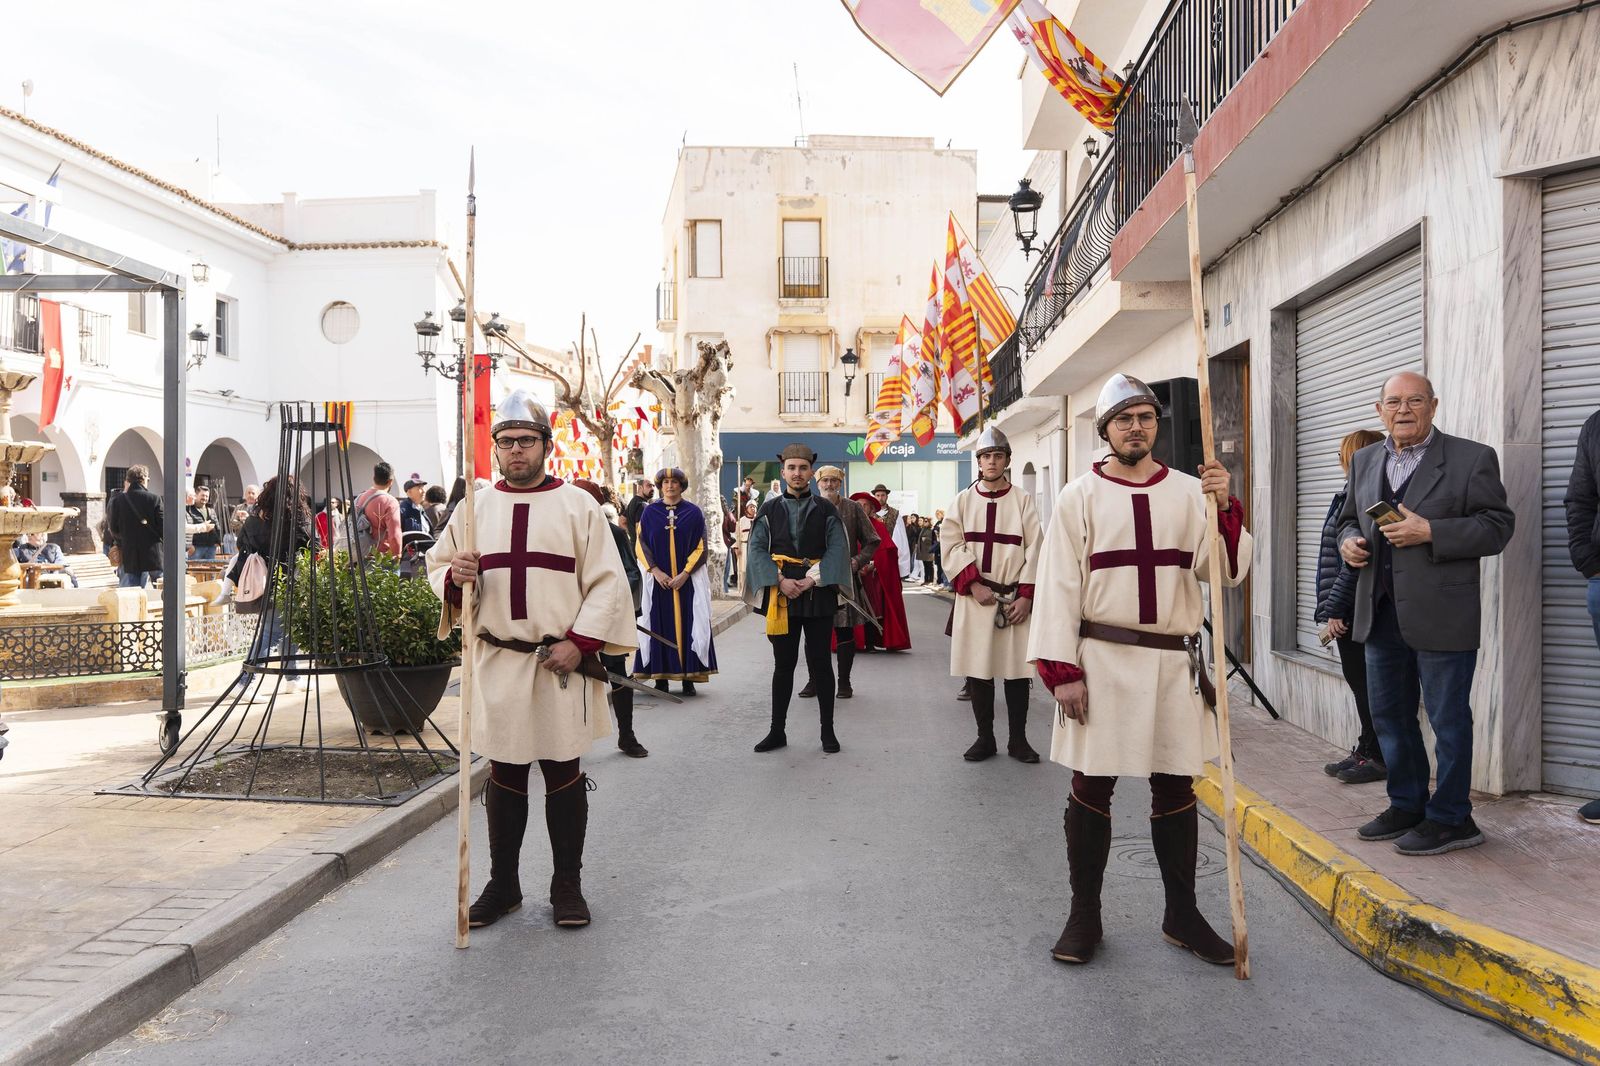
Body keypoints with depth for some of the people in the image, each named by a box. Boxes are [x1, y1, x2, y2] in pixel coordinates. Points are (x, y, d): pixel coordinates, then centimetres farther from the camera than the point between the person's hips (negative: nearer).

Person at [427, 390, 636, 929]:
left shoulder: (578, 505, 0)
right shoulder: (473, 508, 8)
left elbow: (607, 582, -3)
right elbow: (437, 565, 14)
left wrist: (579, 642, -13)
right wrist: (454, 576, -10)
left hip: (561, 662, -2)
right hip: (496, 662, 2)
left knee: (563, 772, 5)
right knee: (504, 774, 11)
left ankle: (567, 885, 19)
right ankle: (503, 884, 26)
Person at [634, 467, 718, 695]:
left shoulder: (694, 512, 3)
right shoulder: (649, 512, 6)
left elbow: (701, 548, 1)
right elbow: (641, 546, 3)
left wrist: (685, 574, -10)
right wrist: (655, 571, -10)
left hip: (688, 580, -1)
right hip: (658, 580, 1)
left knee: (687, 625, -2)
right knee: (660, 626, 0)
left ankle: (688, 678, 3)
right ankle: (661, 677, 5)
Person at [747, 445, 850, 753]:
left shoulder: (825, 510, 4)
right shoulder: (769, 510, 6)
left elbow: (837, 547, -4)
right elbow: (757, 548, -1)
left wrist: (814, 578, -15)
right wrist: (780, 581, -13)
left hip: (818, 594, -1)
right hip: (781, 593, 1)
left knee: (820, 663, 4)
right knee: (783, 664, 7)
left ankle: (828, 731, 13)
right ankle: (777, 731, 15)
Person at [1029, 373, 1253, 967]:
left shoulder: (1191, 493, 6)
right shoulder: (1080, 497, -1)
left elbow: (1228, 571, 0)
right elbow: (1058, 586, -4)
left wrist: (1224, 508, -16)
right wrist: (1061, 670, -10)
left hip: (1174, 664, 3)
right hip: (1100, 661, -2)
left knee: (1175, 790, 12)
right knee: (1091, 789, 4)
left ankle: (1182, 915, 27)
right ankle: (1084, 915, 19)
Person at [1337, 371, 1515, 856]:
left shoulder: (1472, 458, -5)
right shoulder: (1365, 461, 12)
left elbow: (1498, 525, -10)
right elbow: (1350, 518, 23)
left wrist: (1429, 532, -20)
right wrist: (1349, 540, 0)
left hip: (1442, 616, -6)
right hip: (1380, 613, 6)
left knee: (1448, 719, 4)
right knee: (1389, 715, 15)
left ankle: (1450, 819, 17)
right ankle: (1407, 806, 30)